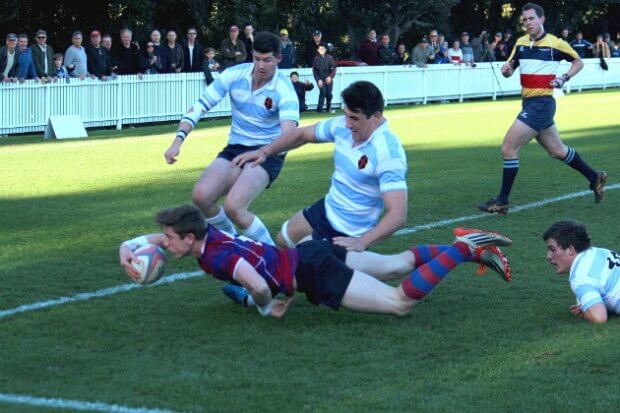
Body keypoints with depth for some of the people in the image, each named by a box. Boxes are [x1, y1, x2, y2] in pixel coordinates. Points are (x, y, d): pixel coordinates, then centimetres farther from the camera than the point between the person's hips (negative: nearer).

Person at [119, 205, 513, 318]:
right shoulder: (208, 232, 4)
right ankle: (467, 245, 21)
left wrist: (266, 307, -15)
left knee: (401, 302, -11)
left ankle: (466, 249, -11)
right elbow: (156, 236, 23)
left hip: (313, 274, -9)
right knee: (397, 265, 23)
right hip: (313, 253, 9)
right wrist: (129, 246, 5)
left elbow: (256, 282, -37)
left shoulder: (216, 256, -21)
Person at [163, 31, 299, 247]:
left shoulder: (284, 89, -17)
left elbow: (289, 132, -33)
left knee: (233, 206, -27)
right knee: (201, 196, -19)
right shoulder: (235, 75, -6)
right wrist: (178, 140, -18)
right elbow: (200, 106, -3)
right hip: (234, 150, 5)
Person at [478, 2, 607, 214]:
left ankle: (502, 202, -5)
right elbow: (509, 70, 15)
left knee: (508, 148, -12)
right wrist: (506, 69, -8)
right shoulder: (521, 43, 10)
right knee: (557, 150, 19)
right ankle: (594, 177, 36)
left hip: (542, 103, -8)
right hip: (529, 102, 8)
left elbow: (578, 62, 6)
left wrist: (565, 78, -10)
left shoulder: (555, 43, -7)